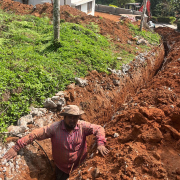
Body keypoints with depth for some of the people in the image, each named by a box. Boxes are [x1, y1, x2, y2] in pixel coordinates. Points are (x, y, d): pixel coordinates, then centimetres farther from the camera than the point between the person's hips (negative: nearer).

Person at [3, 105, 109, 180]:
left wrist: (100, 143, -31)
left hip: (80, 166, 1)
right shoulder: (55, 128, -22)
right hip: (61, 167, 0)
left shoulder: (82, 126, -18)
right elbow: (35, 134, -21)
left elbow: (99, 129, -13)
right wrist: (16, 147, -25)